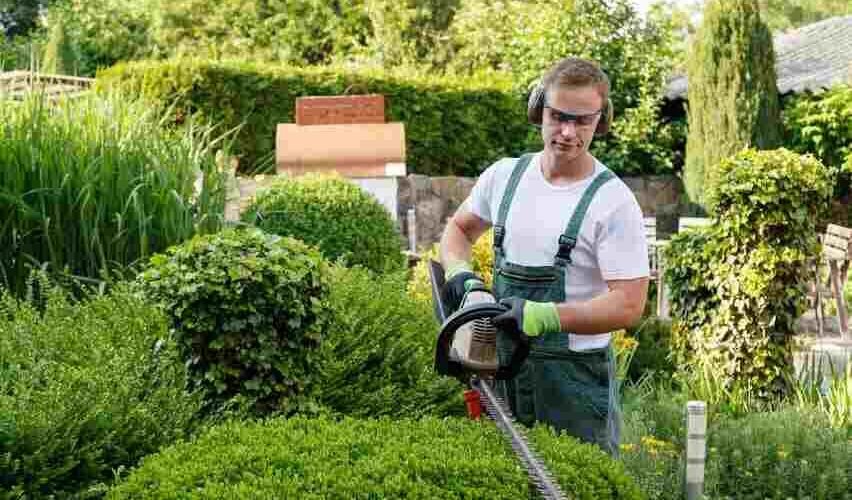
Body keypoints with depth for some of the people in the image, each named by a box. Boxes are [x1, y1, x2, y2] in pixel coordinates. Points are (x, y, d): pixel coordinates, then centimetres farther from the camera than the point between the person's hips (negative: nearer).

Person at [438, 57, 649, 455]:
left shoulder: (613, 202, -11)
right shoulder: (504, 175, 6)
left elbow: (628, 305, -17)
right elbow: (458, 229, 23)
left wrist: (545, 316, -28)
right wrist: (459, 272, 1)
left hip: (575, 374, -5)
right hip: (501, 363, 5)